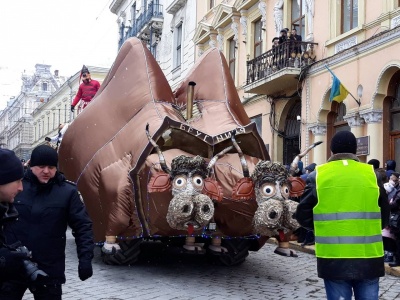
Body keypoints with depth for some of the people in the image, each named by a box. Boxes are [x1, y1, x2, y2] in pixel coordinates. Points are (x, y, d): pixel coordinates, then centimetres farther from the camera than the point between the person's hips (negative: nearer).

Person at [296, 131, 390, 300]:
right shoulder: (372, 174, 2)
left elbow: (303, 216, 2)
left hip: (333, 258, -1)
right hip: (369, 259, 1)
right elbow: (384, 217, 11)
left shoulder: (318, 175, -2)